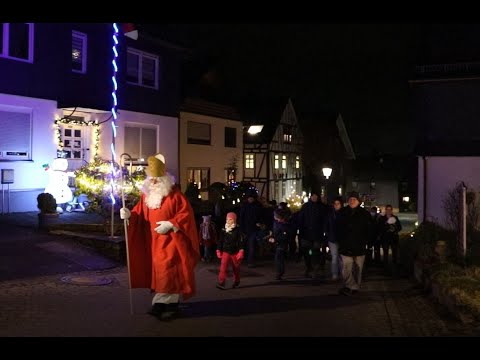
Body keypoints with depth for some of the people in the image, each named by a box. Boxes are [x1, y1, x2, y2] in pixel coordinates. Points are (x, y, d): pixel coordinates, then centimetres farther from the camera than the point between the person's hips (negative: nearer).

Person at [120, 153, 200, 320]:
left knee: (169, 272, -7)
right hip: (153, 242, 6)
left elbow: (186, 213, -12)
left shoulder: (175, 194, -8)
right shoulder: (146, 195, 10)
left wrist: (170, 224, -19)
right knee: (158, 272, 9)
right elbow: (139, 215, 7)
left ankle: (161, 304, 0)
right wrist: (129, 214, -14)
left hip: (170, 240, -6)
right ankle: (170, 305, 18)